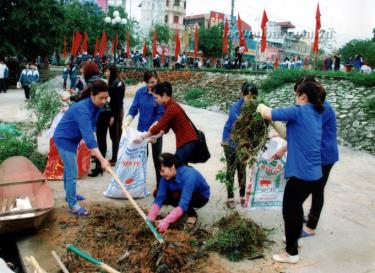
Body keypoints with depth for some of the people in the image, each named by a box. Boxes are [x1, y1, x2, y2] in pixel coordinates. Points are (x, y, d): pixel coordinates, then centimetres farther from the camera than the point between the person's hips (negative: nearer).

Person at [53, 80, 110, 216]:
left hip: (72, 138, 9)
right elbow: (88, 136, -43)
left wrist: (91, 144, -10)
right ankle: (73, 205, 7)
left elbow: (90, 128, 5)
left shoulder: (96, 105, -10)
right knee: (72, 173, -5)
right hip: (64, 139, -9)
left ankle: (70, 194, 43)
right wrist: (102, 160, -47)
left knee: (69, 168, 25)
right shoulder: (82, 109, -36)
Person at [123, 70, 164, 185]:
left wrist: (151, 130, -25)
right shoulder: (140, 92, -4)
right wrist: (126, 124, -14)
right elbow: (133, 110, 0)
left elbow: (161, 115, -16)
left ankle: (160, 186, 19)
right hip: (141, 129, 4)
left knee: (157, 158, 7)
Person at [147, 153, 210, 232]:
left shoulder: (188, 176, -38)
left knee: (177, 196, -36)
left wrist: (166, 222, -53)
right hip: (182, 193, 6)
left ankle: (192, 214, -8)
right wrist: (150, 218, -36)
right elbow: (159, 198, -23)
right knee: (157, 194, -14)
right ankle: (179, 212, 5)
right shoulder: (166, 177, -20)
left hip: (201, 197, -6)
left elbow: (183, 204, -45)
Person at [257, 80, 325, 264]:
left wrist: (262, 108, 1)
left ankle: (291, 253, 21)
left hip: (301, 173, -8)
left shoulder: (299, 111, -14)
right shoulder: (317, 114, 12)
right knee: (296, 207, 26)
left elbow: (268, 114, -19)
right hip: (313, 173, 8)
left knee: (289, 211, 8)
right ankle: (294, 240, 44)